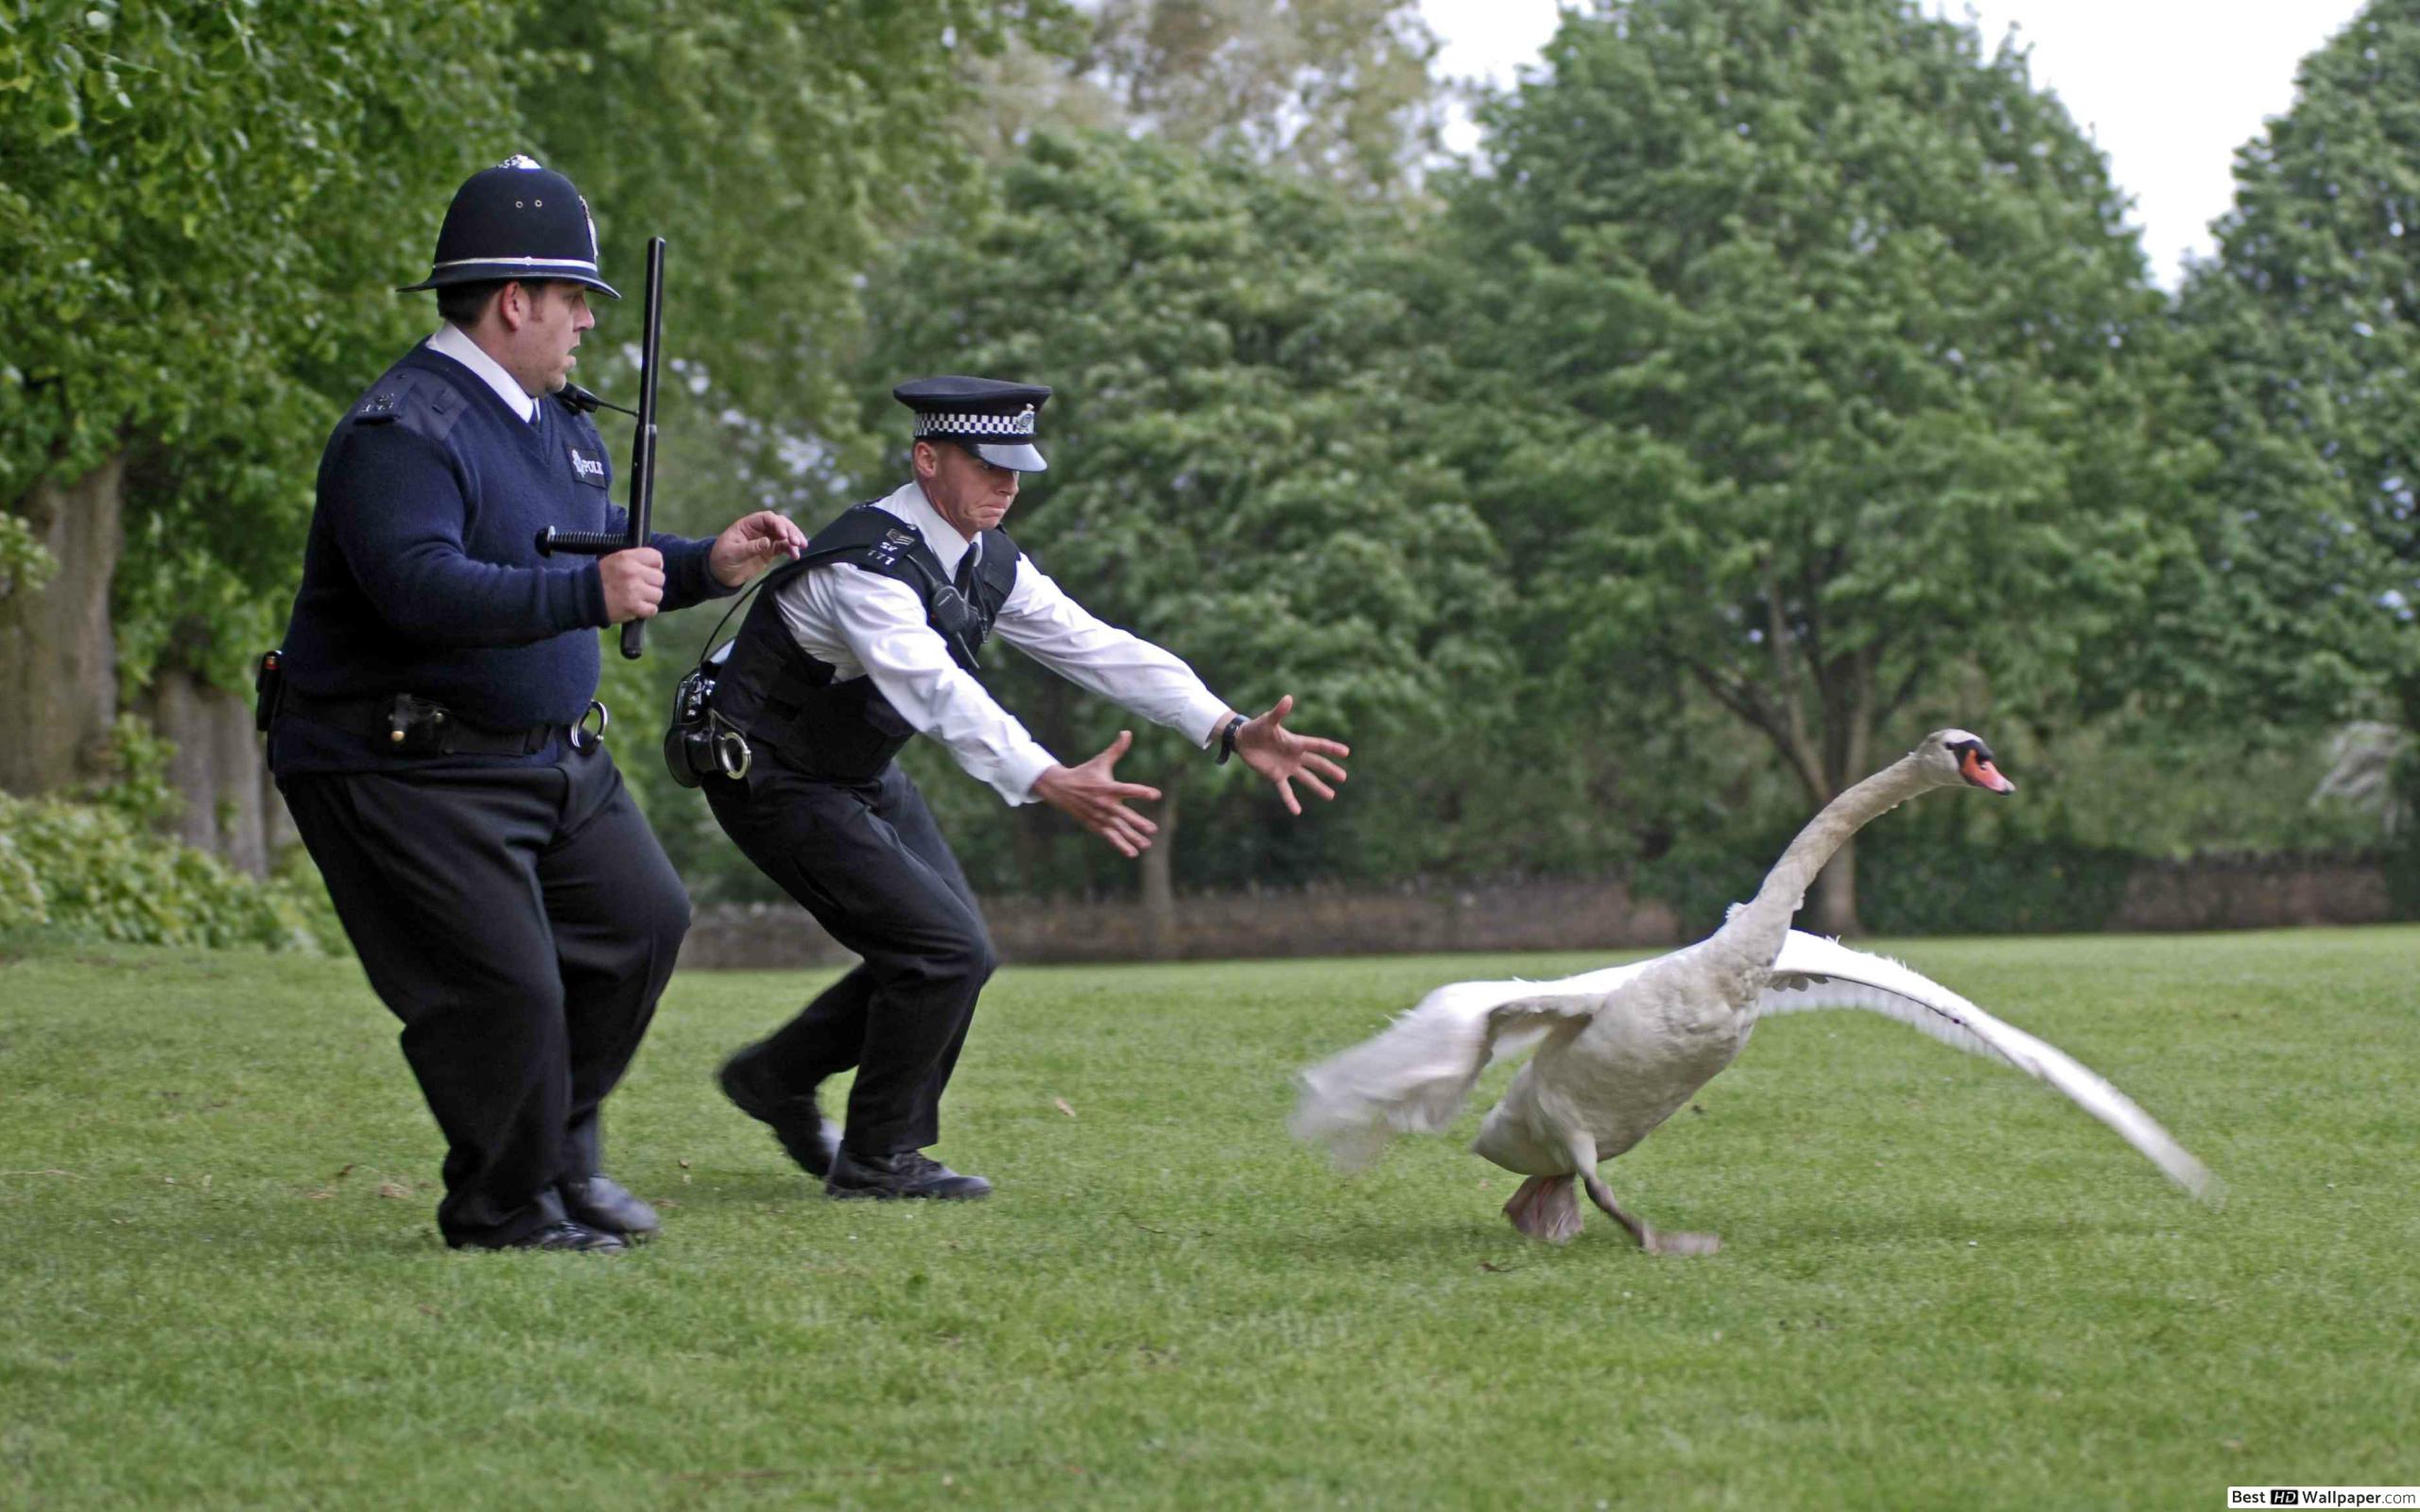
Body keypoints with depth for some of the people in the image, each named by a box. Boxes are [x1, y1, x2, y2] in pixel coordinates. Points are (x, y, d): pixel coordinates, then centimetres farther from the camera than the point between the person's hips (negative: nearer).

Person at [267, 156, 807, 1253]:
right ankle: (503, 1208, 9)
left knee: (641, 919, 13)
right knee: (504, 987, -11)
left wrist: (707, 564, 6)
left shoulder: (556, 422, 13)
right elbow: (420, 585, -35)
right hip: (406, 771, -10)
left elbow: (609, 554, 24)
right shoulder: (403, 428, -20)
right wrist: (588, 594, -42)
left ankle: (564, 1149, 29)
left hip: (549, 753, 10)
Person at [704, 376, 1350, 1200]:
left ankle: (776, 1076, 26)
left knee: (950, 950, 10)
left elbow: (1096, 647, -6)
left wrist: (1232, 731, -17)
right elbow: (937, 691, -44)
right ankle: (876, 1160, 1)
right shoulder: (869, 565, -30)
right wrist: (1052, 784, -57)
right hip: (774, 780, -9)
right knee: (945, 951, -14)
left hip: (859, 773, 9)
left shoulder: (988, 561, -2)